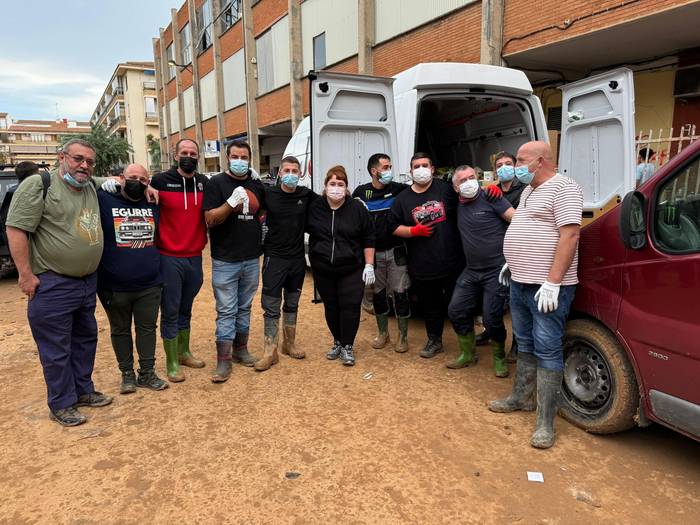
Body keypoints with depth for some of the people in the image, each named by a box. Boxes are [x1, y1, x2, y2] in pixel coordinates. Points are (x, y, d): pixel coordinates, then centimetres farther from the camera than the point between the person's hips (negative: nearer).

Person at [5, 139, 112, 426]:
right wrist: (26, 275, -17)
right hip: (53, 285, -7)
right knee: (56, 349, 4)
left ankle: (83, 390, 34)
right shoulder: (38, 185, -11)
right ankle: (61, 405, 18)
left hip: (88, 282, 7)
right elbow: (16, 229, -15)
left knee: (85, 340, 18)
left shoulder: (93, 187, 9)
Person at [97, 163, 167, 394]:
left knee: (147, 328, 10)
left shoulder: (153, 204, 9)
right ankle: (127, 373, 26)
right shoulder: (104, 200, -3)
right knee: (120, 331, 12)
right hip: (114, 286, -2)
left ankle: (147, 373, 22)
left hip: (150, 285, 3)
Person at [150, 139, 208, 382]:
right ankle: (172, 363, 15)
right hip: (169, 258, -4)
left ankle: (184, 353, 33)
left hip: (195, 257, 4)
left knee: (186, 309, 18)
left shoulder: (205, 183, 5)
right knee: (170, 312, 4)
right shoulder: (160, 181, -6)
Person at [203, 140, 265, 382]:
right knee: (226, 312, -2)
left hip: (252, 259, 5)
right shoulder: (217, 183, -4)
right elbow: (210, 219, -13)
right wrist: (231, 203, -26)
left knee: (244, 308, 15)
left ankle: (240, 349, 29)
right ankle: (223, 361, 5)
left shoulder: (256, 185, 11)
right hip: (225, 261, -5)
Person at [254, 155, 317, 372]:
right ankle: (270, 352, 9)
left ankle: (289, 344, 30)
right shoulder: (268, 194, -6)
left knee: (292, 304, 15)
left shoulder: (306, 195, -1)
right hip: (274, 257, -3)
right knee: (271, 307, 0)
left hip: (298, 258, 3)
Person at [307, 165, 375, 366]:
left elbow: (368, 238, -2)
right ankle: (337, 342, 29)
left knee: (350, 306, -2)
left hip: (351, 269, -2)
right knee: (331, 307, 11)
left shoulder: (357, 208, -5)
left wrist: (369, 265, -5)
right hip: (323, 270, 2)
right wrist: (315, 255, 8)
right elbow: (307, 230, 14)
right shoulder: (314, 208, -2)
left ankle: (347, 346, 13)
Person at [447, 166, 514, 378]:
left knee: (492, 318, -5)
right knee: (456, 311, 7)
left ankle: (499, 358, 22)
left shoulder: (490, 198, -11)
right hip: (471, 270, 7)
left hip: (496, 270, -6)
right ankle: (467, 354, 28)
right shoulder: (458, 205, 7)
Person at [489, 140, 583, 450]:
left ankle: (545, 424, 2)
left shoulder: (562, 188, -12)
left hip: (547, 287, -9)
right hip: (520, 283, 9)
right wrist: (513, 262, 21)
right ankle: (520, 399, 32)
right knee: (525, 344, 18)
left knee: (548, 351, -4)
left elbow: (569, 235, -20)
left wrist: (552, 282, -24)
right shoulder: (529, 191, 17)